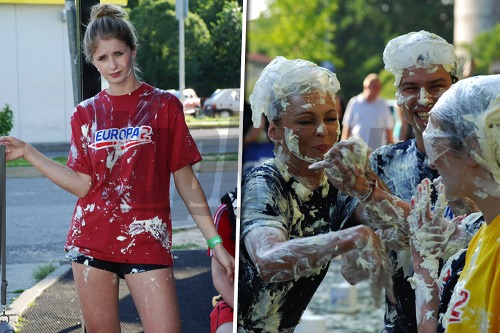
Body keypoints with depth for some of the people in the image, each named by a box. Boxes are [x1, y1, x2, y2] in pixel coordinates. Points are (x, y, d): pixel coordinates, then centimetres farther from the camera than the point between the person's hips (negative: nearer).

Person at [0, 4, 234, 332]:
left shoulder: (164, 105, 2)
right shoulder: (86, 113, 9)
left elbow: (186, 181, 2)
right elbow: (82, 184, 3)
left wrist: (215, 242, -3)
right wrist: (28, 153, -1)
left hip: (147, 238, -2)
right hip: (93, 239, 3)